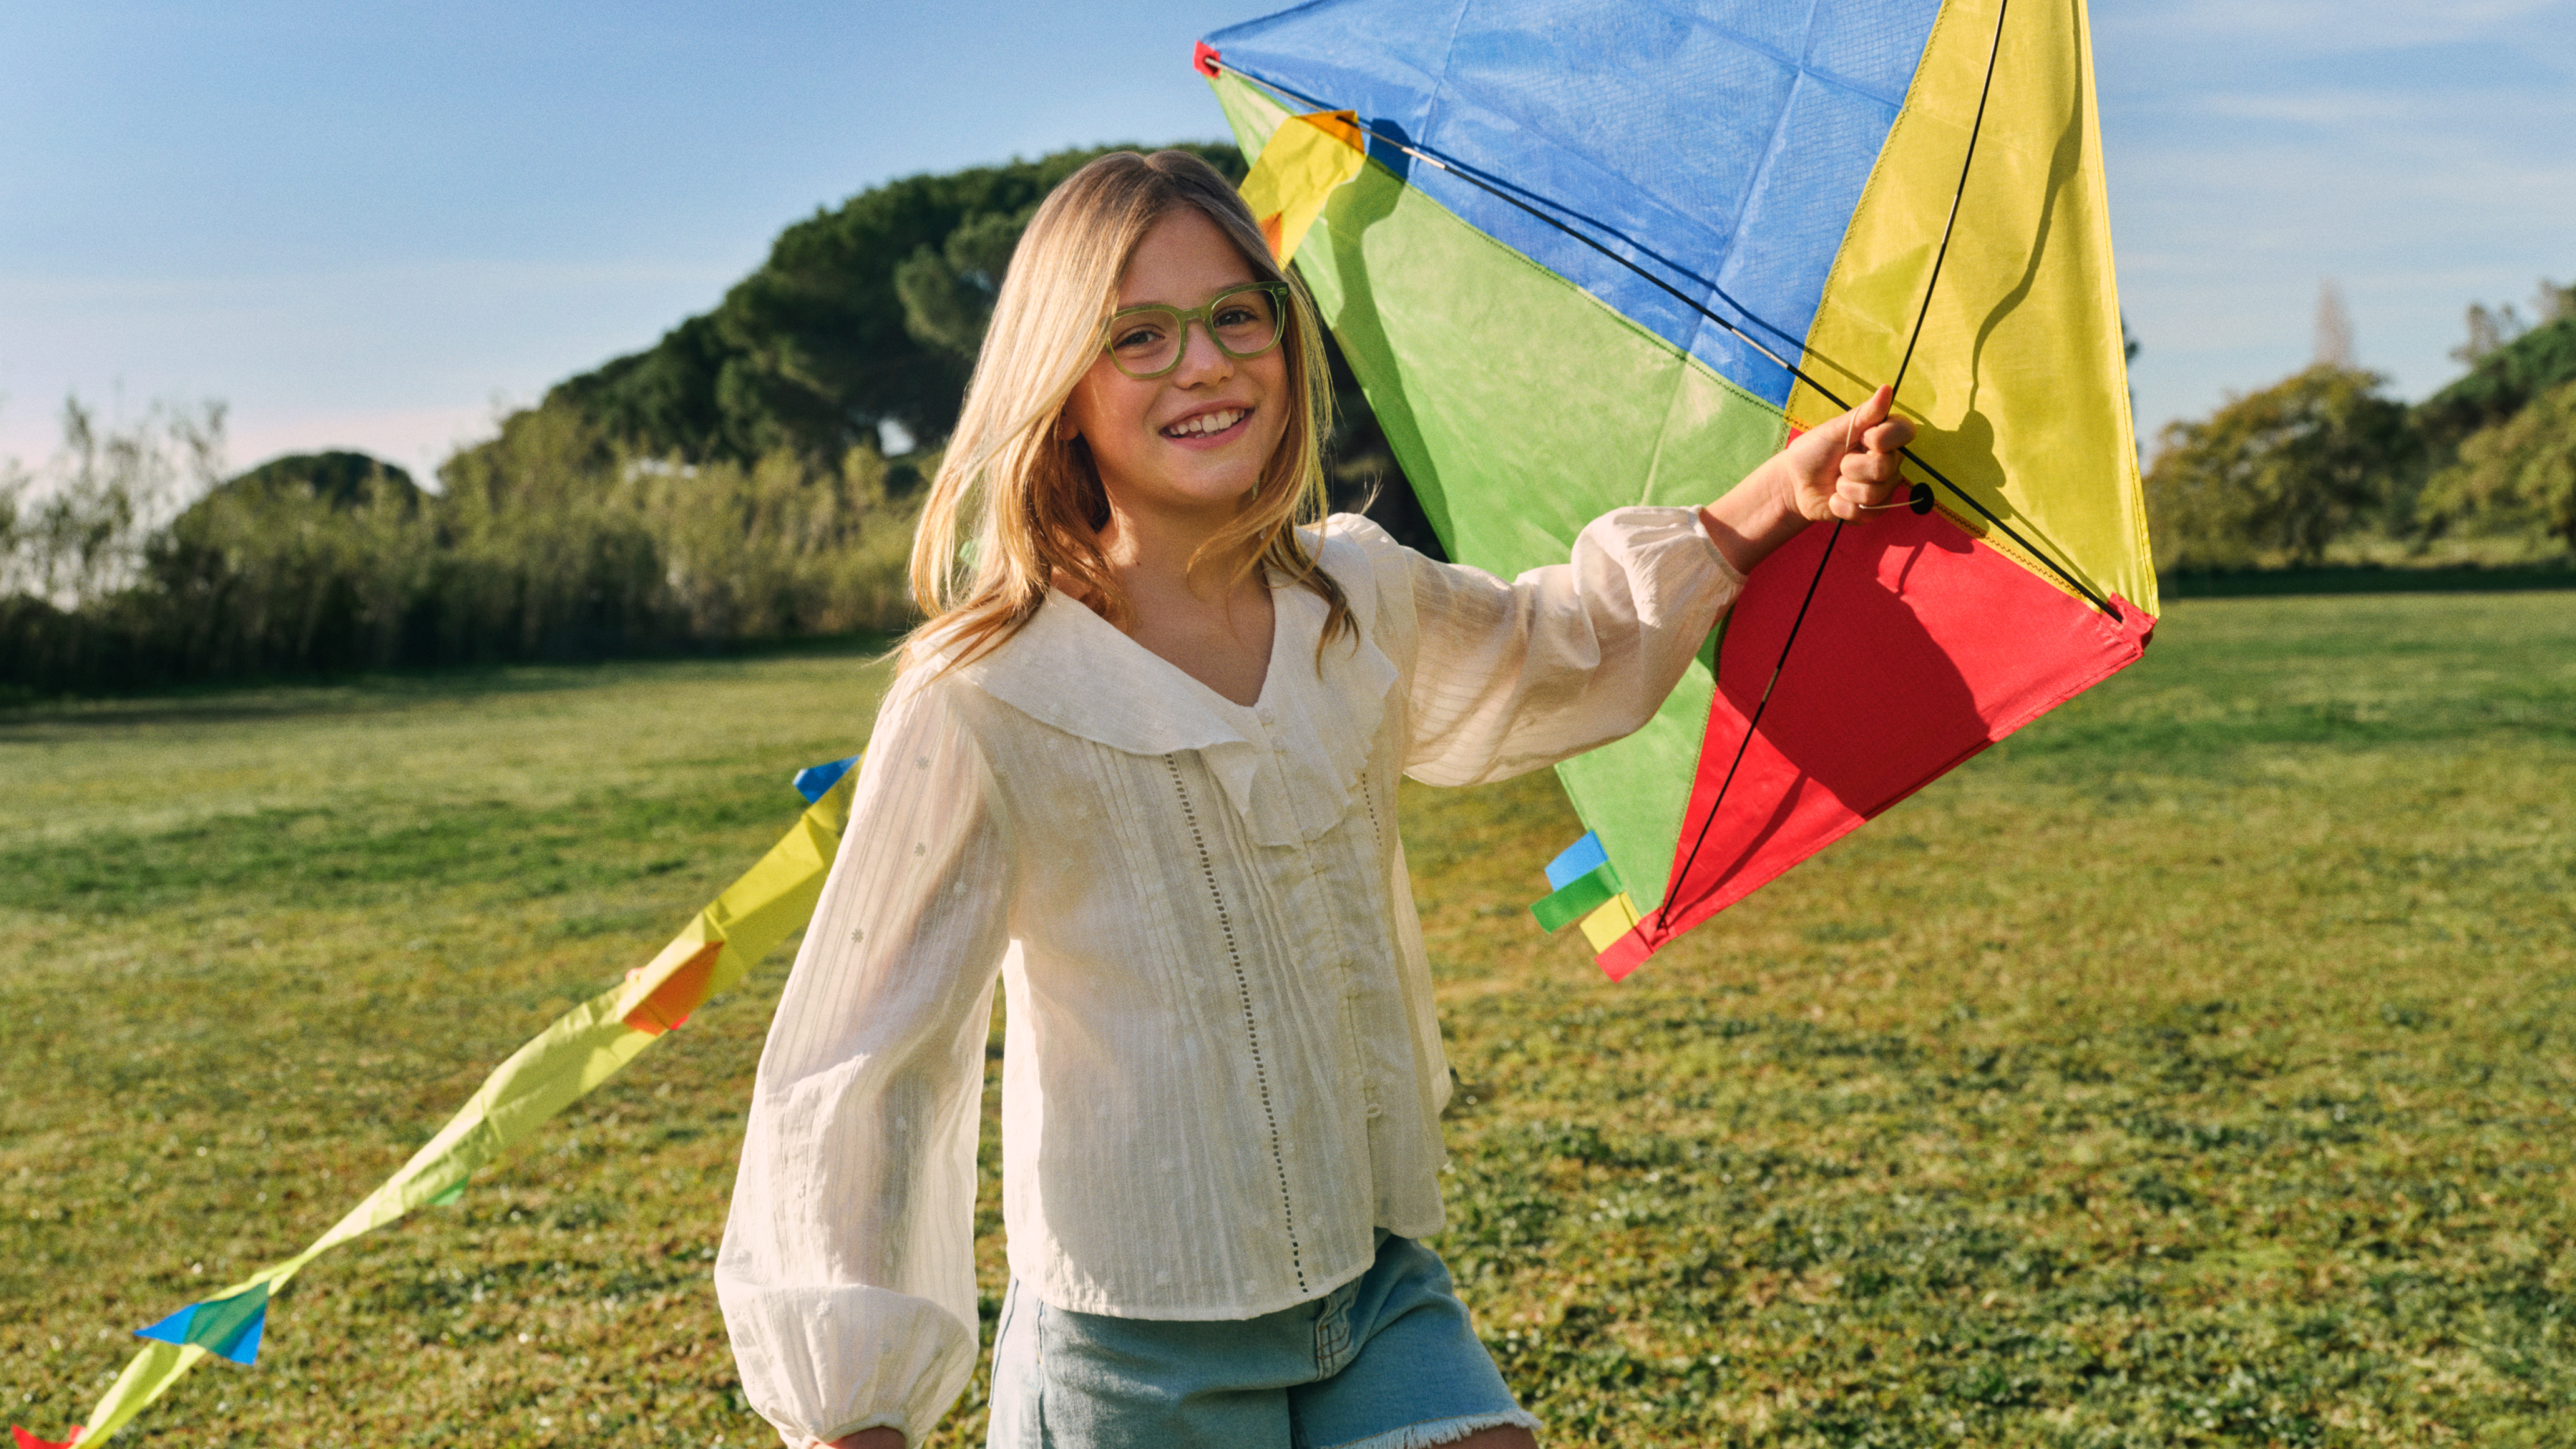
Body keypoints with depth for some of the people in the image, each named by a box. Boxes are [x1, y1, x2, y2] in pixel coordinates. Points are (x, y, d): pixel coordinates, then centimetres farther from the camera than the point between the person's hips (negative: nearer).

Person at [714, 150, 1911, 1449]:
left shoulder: (1365, 599, -1)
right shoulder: (981, 706, -18)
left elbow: (1560, 655, 22)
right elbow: (857, 1073, -16)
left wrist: (1782, 499, 15)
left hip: (1378, 1281, 5)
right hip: (1137, 1341, -4)